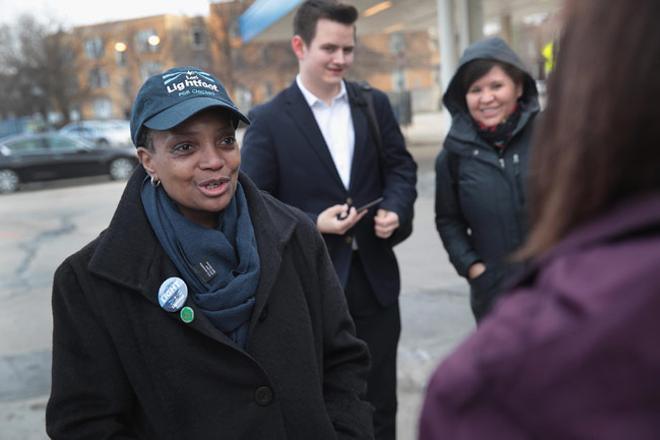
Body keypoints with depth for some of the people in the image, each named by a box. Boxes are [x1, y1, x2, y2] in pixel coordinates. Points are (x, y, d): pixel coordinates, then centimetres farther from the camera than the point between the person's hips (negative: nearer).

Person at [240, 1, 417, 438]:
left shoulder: (375, 104, 5)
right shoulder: (269, 119, -7)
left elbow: (401, 166, 9)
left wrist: (396, 209, -12)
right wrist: (313, 224, -21)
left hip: (375, 275, 4)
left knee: (380, 400, 18)